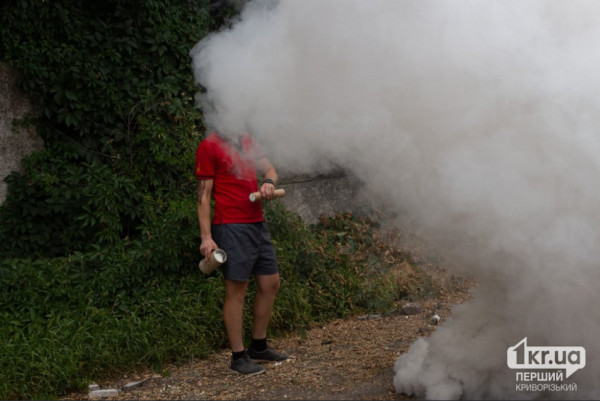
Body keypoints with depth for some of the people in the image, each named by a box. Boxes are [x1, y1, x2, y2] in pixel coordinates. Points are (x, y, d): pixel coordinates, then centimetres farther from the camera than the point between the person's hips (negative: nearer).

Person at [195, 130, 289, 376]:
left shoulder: (248, 141, 15)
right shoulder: (209, 146, -7)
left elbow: (269, 169, 14)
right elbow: (204, 195, -9)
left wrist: (269, 182, -12)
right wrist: (206, 237, -15)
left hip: (257, 224, 8)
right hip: (231, 228, -8)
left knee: (270, 283, 13)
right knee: (236, 292, -3)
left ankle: (258, 346, 28)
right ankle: (238, 357, 8)